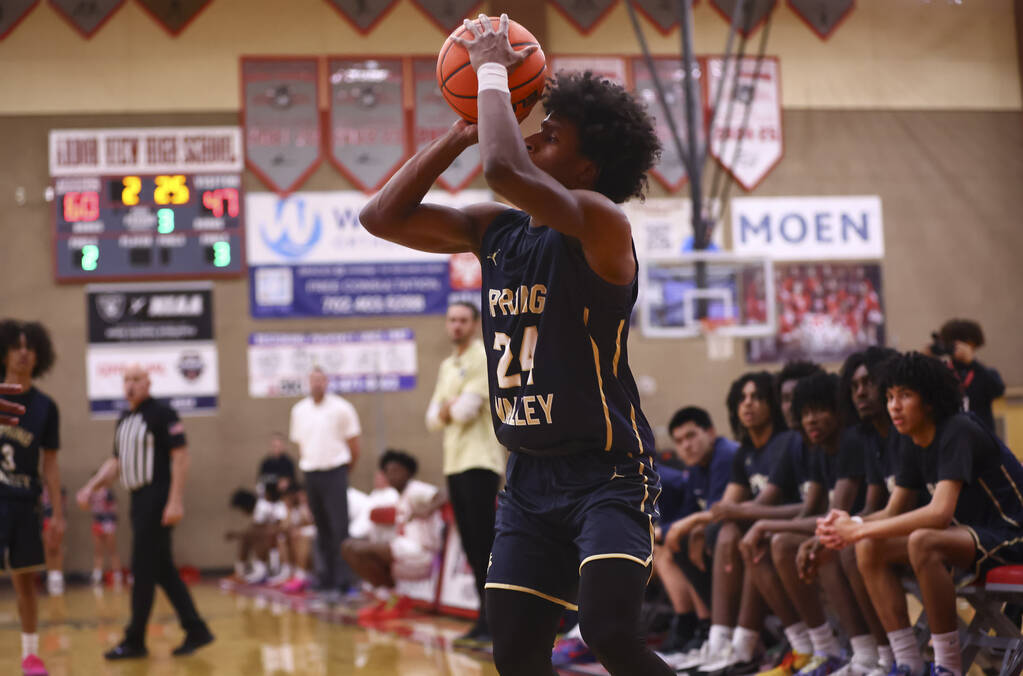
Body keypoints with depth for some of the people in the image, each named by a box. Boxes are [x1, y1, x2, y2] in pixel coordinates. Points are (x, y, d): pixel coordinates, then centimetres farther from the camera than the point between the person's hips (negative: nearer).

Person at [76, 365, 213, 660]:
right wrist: (91, 487, 9)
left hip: (158, 500, -8)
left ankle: (135, 640, 0)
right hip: (139, 500, 8)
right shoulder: (124, 420, 16)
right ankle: (196, 630, 15)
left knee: (143, 570, -6)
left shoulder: (162, 414, -9)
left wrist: (176, 501, -20)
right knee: (163, 571, 9)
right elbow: (116, 462, 23)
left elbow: (180, 456, -14)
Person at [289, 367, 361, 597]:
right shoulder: (299, 410, 10)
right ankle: (325, 579, 13)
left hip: (335, 472, -4)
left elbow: (354, 447, 2)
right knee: (322, 530, 8)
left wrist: (345, 469, 7)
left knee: (339, 529, -9)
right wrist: (307, 464, 10)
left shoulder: (341, 408, -3)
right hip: (311, 473, 4)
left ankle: (342, 581, -10)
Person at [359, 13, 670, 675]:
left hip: (609, 471, -7)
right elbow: (383, 217, 7)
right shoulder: (494, 230, 8)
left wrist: (494, 70, -18)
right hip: (530, 475, 7)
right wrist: (461, 132, 3)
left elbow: (506, 169, -33)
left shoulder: (600, 224, -16)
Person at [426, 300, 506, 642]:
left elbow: (467, 408, -15)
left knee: (484, 543, -10)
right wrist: (445, 412, -6)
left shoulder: (483, 358, -6)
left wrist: (449, 409, 5)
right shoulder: (447, 366, 20)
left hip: (480, 460, -8)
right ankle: (485, 618, 12)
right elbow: (433, 417, 15)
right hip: (454, 462, 8)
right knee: (471, 545, 8)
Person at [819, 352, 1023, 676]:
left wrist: (861, 529, -30)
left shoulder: (958, 432, -22)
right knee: (869, 548, -8)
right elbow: (894, 512, 8)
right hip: (966, 533, 9)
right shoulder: (911, 442, 5)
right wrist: (852, 523, -15)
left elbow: (940, 513, -32)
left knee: (922, 542, -36)